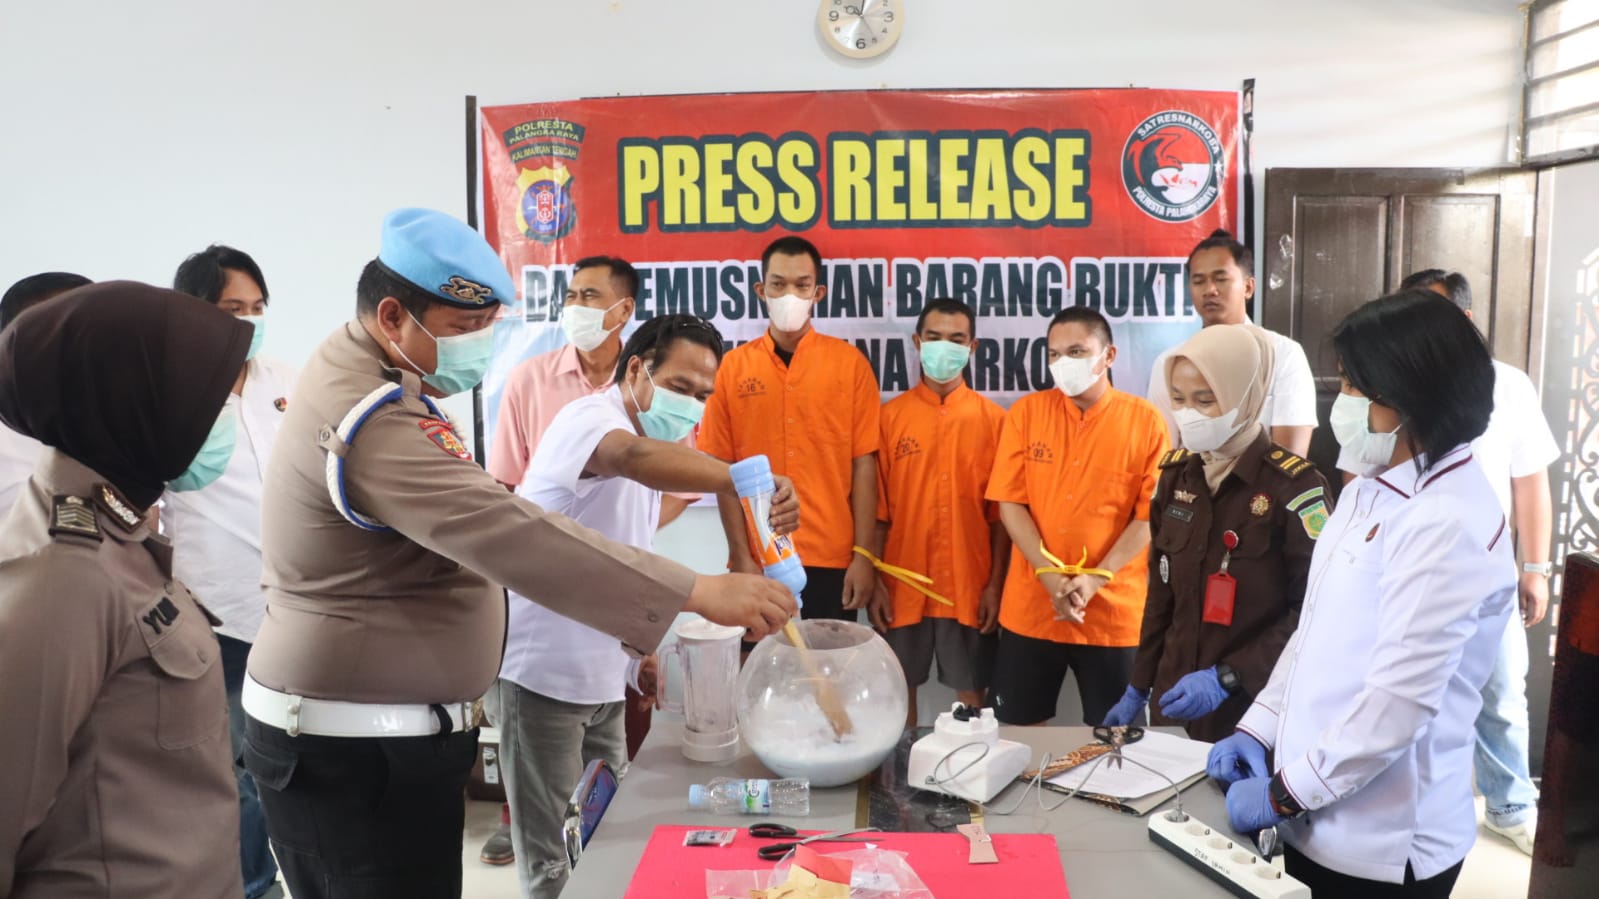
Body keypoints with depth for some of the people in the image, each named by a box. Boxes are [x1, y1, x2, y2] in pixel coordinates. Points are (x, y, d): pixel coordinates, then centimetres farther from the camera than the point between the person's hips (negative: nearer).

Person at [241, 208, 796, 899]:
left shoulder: (354, 370, 7)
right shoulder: (374, 424, -28)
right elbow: (509, 535, -39)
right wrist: (699, 593, -41)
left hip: (371, 729, 11)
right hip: (355, 746, -11)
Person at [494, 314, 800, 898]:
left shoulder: (652, 439, 12)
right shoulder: (591, 418, -17)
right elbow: (632, 457, -44)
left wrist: (640, 647, 18)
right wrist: (748, 483, -55)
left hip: (600, 676, 9)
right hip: (541, 672, -9)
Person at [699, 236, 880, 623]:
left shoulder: (850, 362, 0)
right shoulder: (733, 367, 2)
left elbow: (864, 464, -1)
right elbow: (724, 469, 1)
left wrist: (864, 556, -6)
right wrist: (741, 556, -4)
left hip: (833, 559, 0)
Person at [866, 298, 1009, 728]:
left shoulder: (993, 419, 0)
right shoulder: (890, 415, 1)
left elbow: (1001, 512, 1)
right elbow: (878, 509, 1)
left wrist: (996, 584, -4)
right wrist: (875, 581, -4)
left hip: (970, 586, 0)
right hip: (903, 585, 1)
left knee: (971, 693, 9)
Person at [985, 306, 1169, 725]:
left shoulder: (1145, 420, -2)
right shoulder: (1025, 412, 2)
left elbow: (1151, 515, -5)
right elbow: (1010, 503, -2)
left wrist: (1096, 579, -15)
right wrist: (1049, 574, -14)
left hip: (1114, 610, -1)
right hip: (1030, 607, 2)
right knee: (1022, 727, 10)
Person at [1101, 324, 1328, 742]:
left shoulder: (1295, 486, -13)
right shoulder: (1176, 475, 4)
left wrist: (1226, 678, -20)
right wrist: (1138, 688, 12)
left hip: (1257, 709, -5)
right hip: (1175, 701, 5)